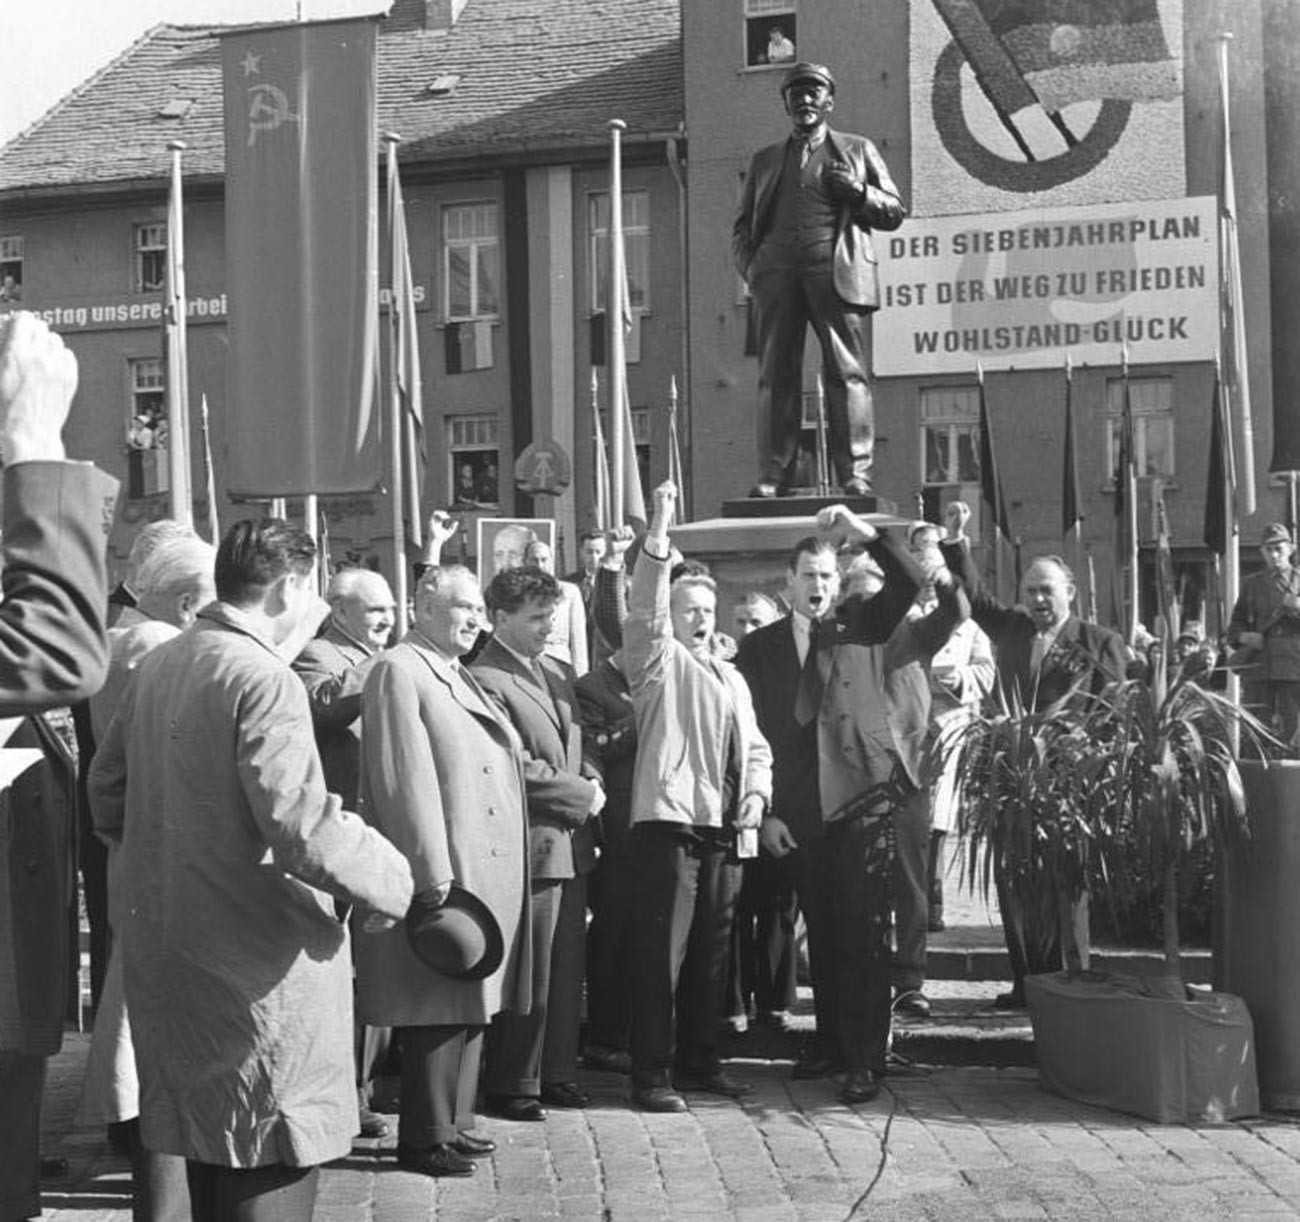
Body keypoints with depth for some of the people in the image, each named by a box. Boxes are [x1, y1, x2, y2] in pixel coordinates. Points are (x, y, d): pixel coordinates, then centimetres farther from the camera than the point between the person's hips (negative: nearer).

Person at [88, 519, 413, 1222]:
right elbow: (302, 825, -25)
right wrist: (388, 882, -11)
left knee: (211, 1161, 20)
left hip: (163, 948, 9)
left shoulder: (155, 667, 8)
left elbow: (107, 796, 15)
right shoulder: (262, 677, -18)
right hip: (257, 967, -9)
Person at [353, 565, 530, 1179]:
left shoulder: (457, 674, 19)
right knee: (439, 1011, -4)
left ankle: (452, 1124, 24)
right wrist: (433, 875, -20)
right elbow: (405, 781, -17)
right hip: (443, 873, -9)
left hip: (483, 870, 9)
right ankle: (425, 1139, 6)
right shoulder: (398, 672, -10)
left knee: (468, 1006, 14)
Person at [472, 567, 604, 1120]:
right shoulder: (484, 680, -13)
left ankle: (557, 1073, 25)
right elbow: (516, 769, -18)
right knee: (529, 975, -1)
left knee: (567, 970, 14)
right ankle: (512, 1086, 11)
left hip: (573, 844, 8)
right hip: (530, 845, -8)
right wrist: (585, 794, -11)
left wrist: (593, 781, 1)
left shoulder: (559, 672, 15)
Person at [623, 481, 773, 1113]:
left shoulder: (731, 677, 23)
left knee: (712, 949, 12)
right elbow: (644, 610, -15)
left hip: (724, 826, 7)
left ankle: (698, 1059, 24)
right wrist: (659, 532, -23)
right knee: (661, 949, -7)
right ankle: (650, 1074, -2)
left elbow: (754, 747, 23)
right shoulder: (658, 660, 3)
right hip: (670, 820, -7)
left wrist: (756, 792, 3)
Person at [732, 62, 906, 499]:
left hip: (835, 271, -2)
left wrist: (859, 192, -3)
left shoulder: (857, 150, 19)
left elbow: (894, 212, 16)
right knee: (776, 377, -3)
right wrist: (750, 269, 4)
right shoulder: (766, 159, 24)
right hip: (777, 273, 2)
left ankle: (855, 476, -9)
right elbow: (742, 227, 22)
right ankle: (772, 477, -4)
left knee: (847, 374, -9)